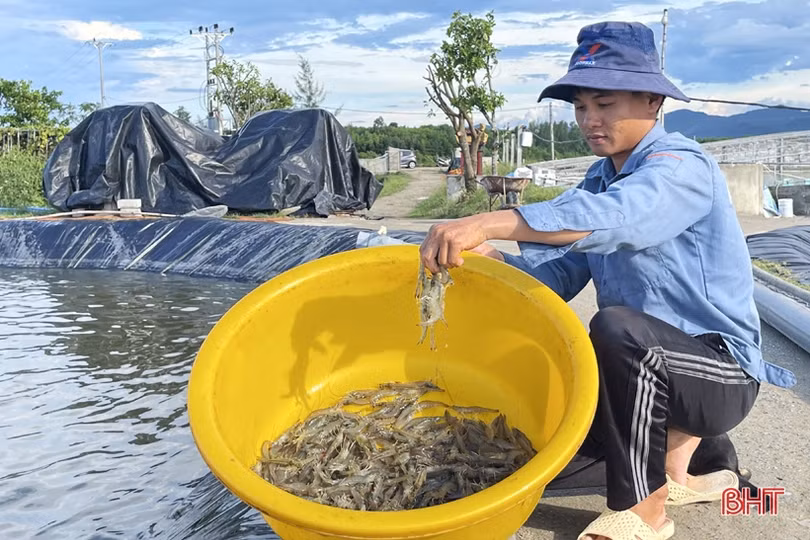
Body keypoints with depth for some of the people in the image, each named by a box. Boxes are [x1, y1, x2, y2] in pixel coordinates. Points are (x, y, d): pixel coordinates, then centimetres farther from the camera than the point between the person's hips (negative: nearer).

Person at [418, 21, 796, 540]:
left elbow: (609, 217, -41)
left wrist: (487, 222, -51)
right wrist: (489, 256, -23)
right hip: (651, 367, 8)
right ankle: (678, 442, 13)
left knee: (617, 326, -35)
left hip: (721, 372, -8)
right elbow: (555, 273, -4)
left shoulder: (682, 166, -18)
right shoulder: (599, 179, 6)